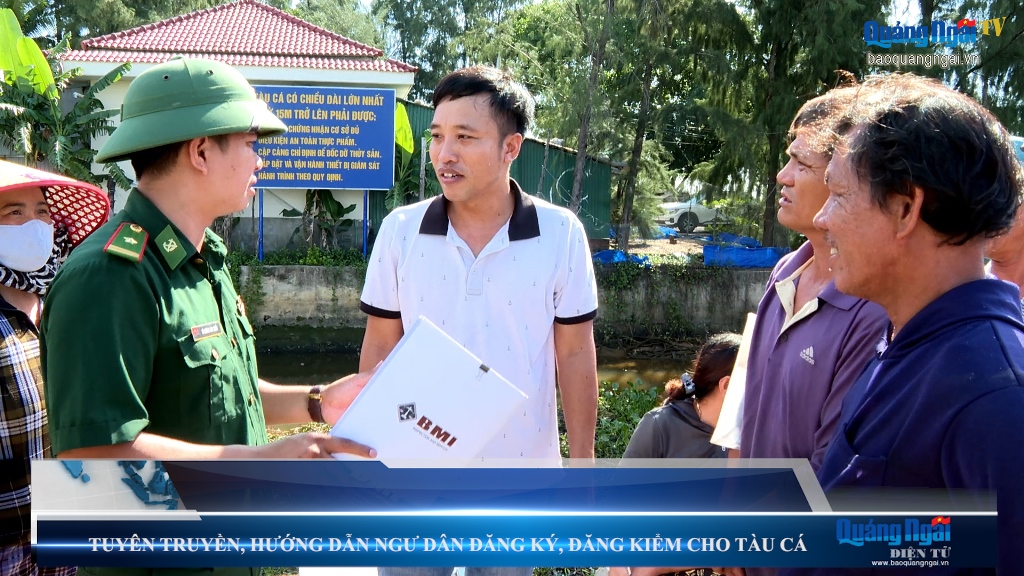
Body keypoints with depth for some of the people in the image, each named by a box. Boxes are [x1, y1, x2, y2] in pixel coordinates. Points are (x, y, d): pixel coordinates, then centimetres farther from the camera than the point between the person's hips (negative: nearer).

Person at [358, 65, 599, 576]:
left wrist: (582, 464, -1)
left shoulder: (561, 234, -10)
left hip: (518, 480, 0)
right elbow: (379, 348, 1)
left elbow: (575, 355, -3)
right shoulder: (399, 231, -7)